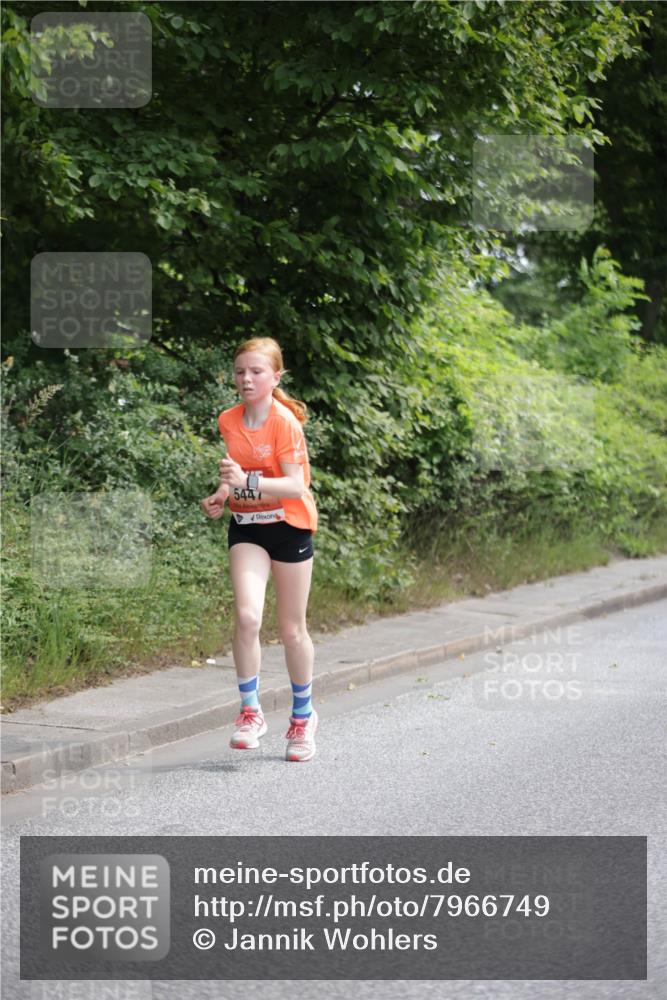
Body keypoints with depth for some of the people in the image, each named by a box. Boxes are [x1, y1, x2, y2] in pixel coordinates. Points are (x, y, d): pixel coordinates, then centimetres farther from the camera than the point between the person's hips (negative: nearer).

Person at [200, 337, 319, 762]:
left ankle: (303, 715, 26)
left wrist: (248, 483, -35)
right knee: (247, 616, -17)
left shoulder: (285, 422, -16)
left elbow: (295, 486, -22)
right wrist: (221, 496, -4)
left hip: (289, 526, -3)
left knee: (292, 630, 7)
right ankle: (250, 711, -5)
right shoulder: (228, 421, 1)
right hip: (246, 525, 3)